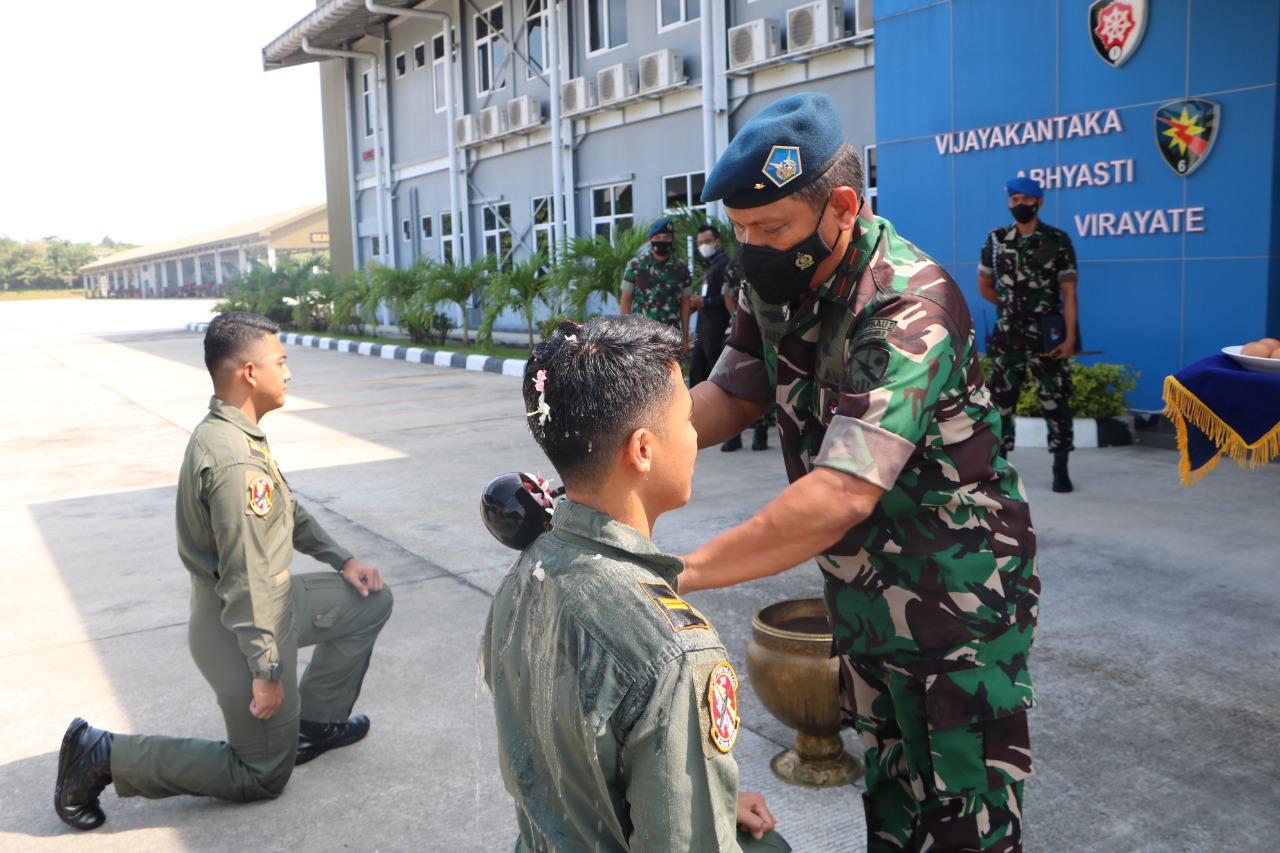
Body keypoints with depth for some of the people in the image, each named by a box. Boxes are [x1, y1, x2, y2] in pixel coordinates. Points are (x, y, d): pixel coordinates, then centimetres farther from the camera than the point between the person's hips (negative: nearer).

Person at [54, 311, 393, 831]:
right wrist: (266, 668, -22)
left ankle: (314, 722, 25)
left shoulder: (231, 433, 3)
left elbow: (289, 513, 16)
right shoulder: (236, 461, -30)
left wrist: (341, 559, 13)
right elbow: (245, 576, -28)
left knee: (371, 601, 16)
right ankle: (102, 755, 8)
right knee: (263, 778, 6)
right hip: (241, 626, -9)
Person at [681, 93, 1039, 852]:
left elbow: (841, 494, -38)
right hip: (862, 596, 8)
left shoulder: (908, 306, -30)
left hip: (957, 601, -7)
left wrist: (676, 575, -41)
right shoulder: (781, 285, -3)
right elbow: (726, 400, 0)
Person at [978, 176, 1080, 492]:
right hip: (1007, 336, 2)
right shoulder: (996, 240, 5)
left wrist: (1070, 337, -12)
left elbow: (1069, 293, -4)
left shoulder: (1058, 241, -1)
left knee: (1055, 399, 0)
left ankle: (1061, 469, 9)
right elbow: (984, 286, 16)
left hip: (1048, 335, -2)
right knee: (1002, 399, 5)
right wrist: (1012, 306, 8)